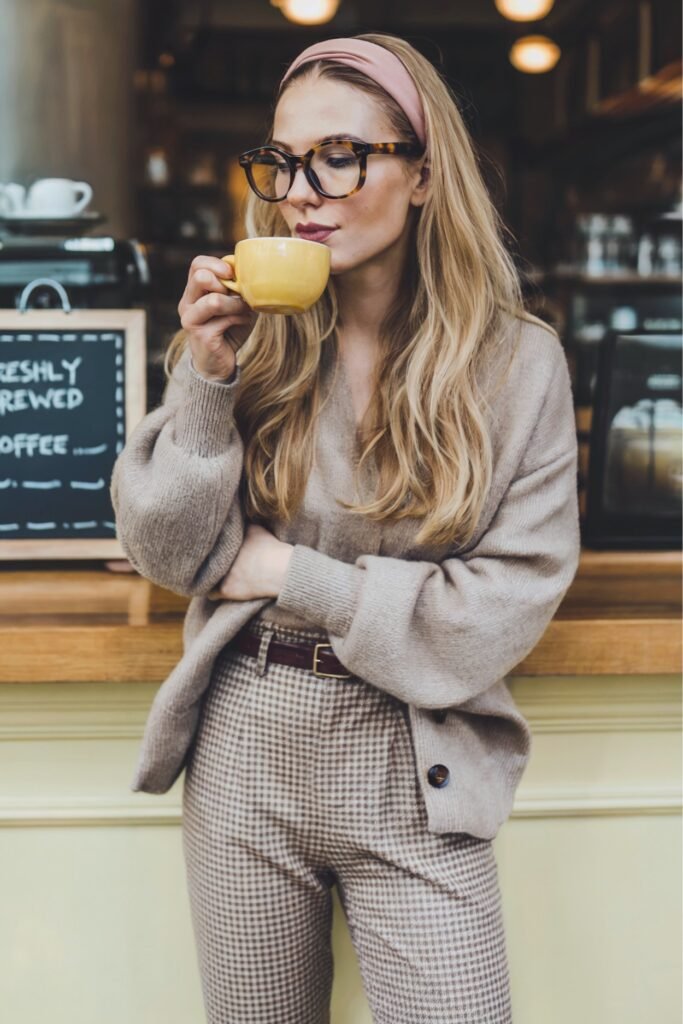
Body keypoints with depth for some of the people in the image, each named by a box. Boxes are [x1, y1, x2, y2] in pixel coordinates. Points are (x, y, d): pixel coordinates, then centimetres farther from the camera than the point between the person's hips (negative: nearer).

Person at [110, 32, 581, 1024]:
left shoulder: (518, 362, -6)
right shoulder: (248, 333, -2)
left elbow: (512, 599, -9)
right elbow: (166, 551, -2)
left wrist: (294, 575, -11)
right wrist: (208, 380, -15)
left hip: (413, 770, -2)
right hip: (245, 750, 2)